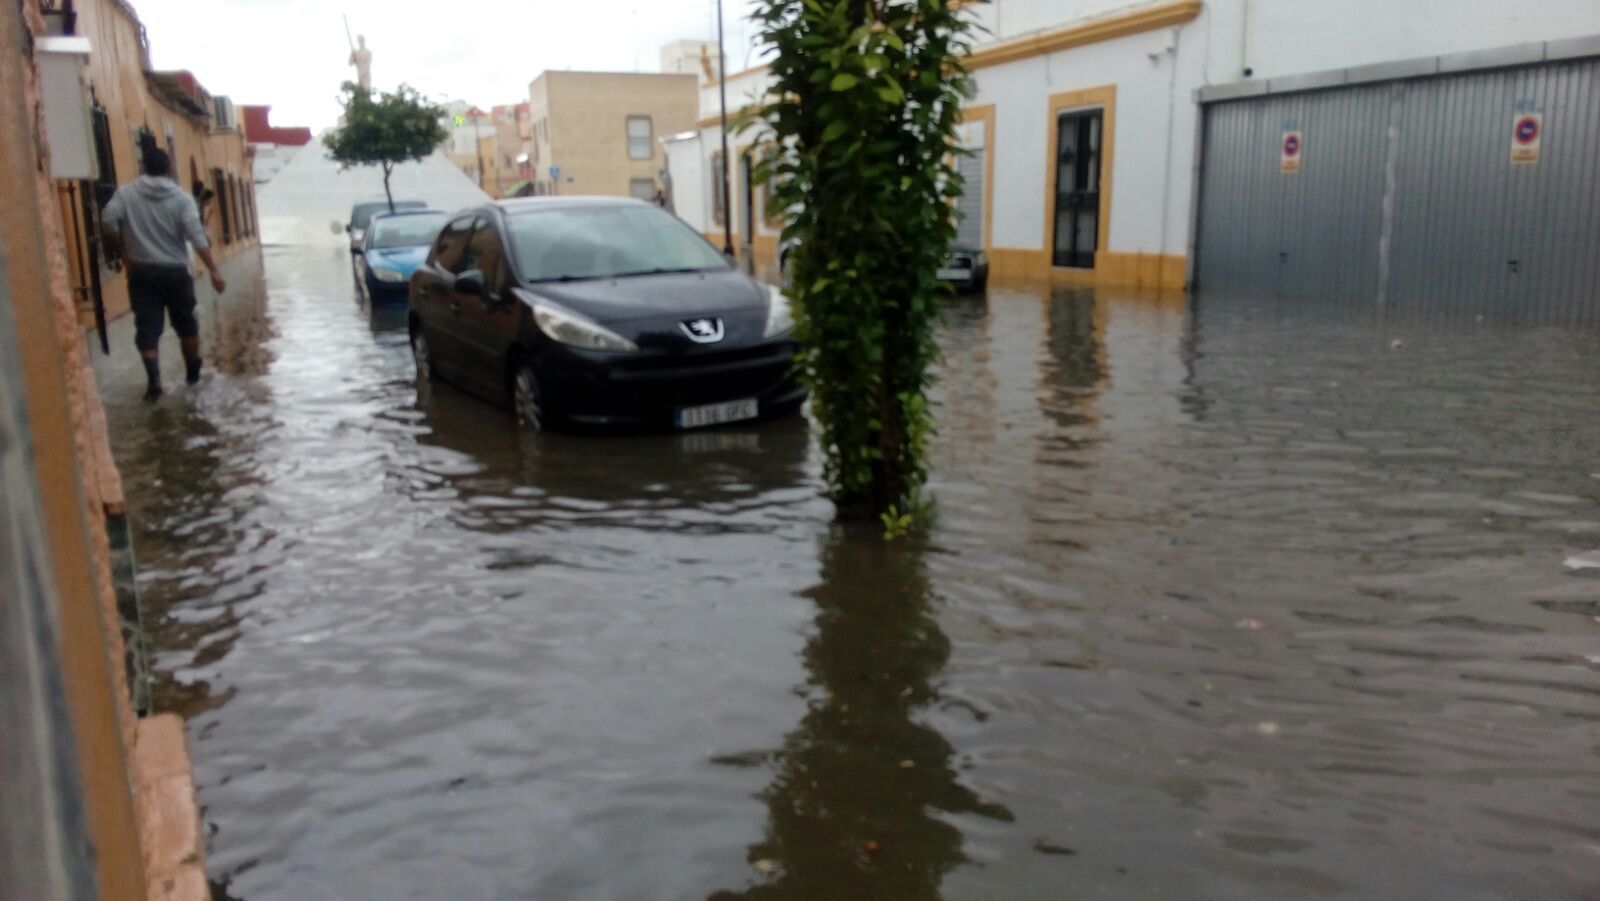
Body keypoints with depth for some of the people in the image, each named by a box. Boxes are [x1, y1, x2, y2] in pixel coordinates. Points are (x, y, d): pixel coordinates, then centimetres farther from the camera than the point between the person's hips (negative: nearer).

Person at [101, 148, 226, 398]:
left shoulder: (125, 193, 1)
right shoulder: (182, 198, -4)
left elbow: (108, 221, -11)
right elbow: (197, 237, -15)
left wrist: (124, 249, 6)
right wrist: (214, 271, -17)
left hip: (141, 271, 1)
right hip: (175, 271, -1)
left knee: (147, 327, 0)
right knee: (185, 323, 16)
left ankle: (154, 379, -12)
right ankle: (193, 371, 30)